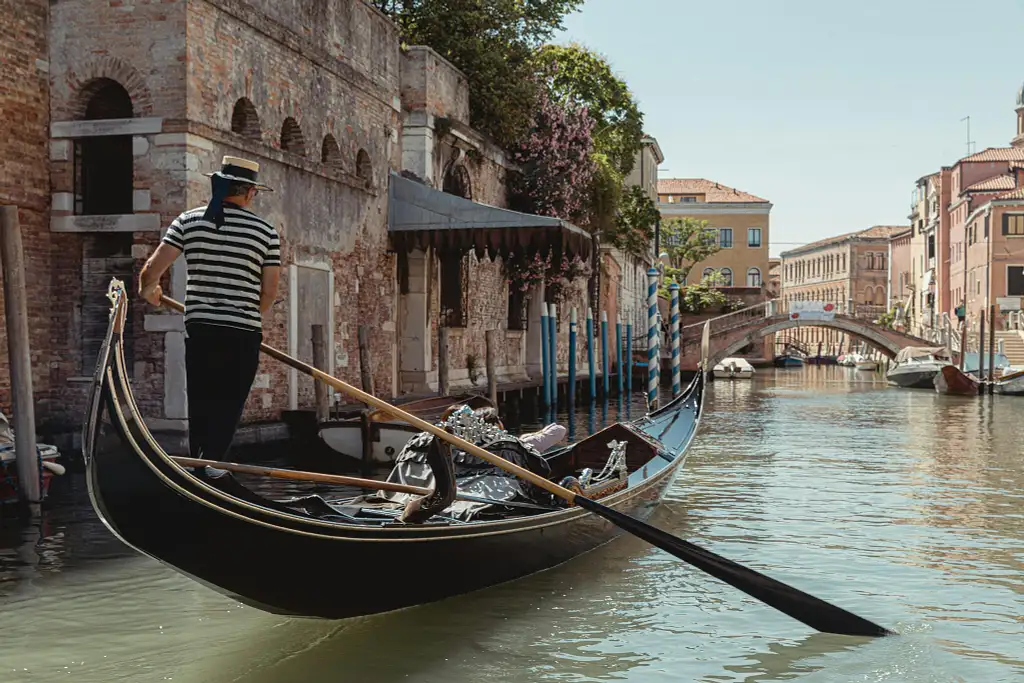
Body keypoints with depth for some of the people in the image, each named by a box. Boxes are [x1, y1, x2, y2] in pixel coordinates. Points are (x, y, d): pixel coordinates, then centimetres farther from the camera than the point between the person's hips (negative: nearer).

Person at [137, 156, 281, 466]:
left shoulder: (188, 220, 2)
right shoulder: (266, 231, 0)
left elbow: (152, 268, -3)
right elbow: (269, 291, 1)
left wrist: (148, 290, 19)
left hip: (200, 330, 2)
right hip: (244, 335, -2)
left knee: (200, 409, 15)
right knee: (226, 416, 2)